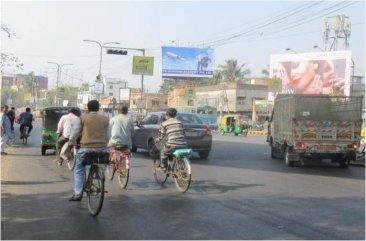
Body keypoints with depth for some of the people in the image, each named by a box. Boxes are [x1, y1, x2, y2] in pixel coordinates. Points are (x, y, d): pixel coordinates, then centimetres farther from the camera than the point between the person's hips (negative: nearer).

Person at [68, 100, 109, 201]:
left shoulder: (83, 118, 3)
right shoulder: (105, 119, 10)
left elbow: (75, 131, 6)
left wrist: (71, 143, 19)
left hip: (86, 148, -2)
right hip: (102, 148, 2)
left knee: (79, 170, 12)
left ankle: (78, 193, 3)